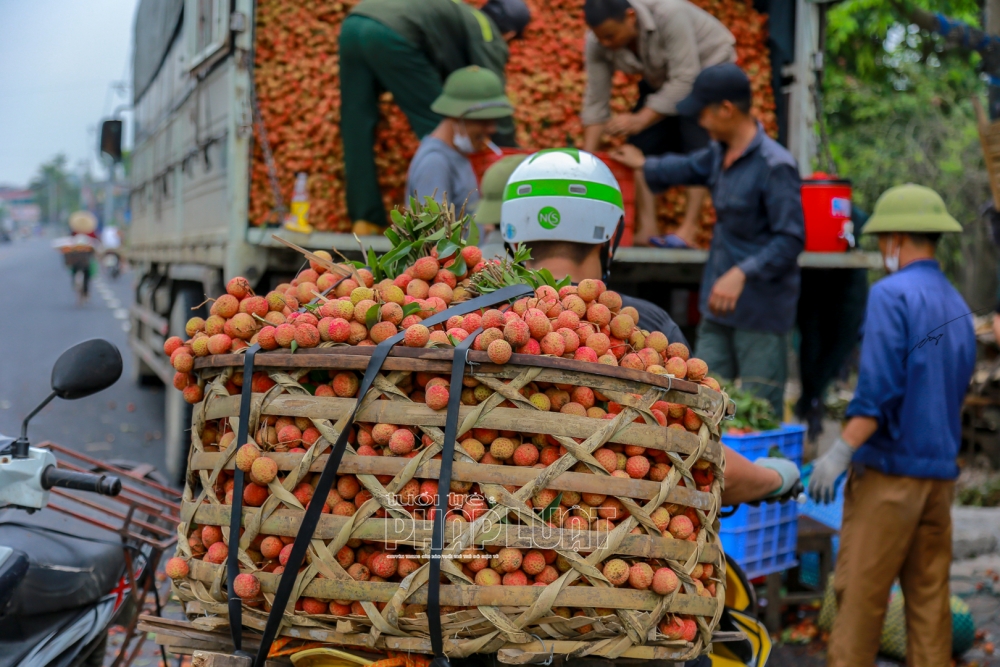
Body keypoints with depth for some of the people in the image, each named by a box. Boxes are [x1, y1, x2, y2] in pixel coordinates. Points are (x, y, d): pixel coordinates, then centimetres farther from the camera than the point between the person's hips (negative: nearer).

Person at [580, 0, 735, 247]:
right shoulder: (597, 45, -21)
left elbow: (685, 80, -36)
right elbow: (596, 102, -17)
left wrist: (641, 119, -41)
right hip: (661, 80, 5)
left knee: (697, 147, -20)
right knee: (642, 146, -8)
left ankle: (688, 230, -22)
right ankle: (645, 230, -8)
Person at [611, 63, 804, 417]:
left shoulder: (775, 165, -17)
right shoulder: (719, 153, 11)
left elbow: (790, 239, -20)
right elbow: (689, 168, 35)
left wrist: (742, 273, -29)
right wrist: (645, 165, 50)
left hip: (762, 310, -9)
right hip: (719, 307, 9)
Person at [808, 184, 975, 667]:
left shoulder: (891, 294, -11)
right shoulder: (958, 306, 13)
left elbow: (879, 387, -20)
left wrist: (841, 451, -18)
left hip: (889, 468, -7)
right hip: (940, 470, 7)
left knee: (860, 591, -2)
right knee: (929, 595, 9)